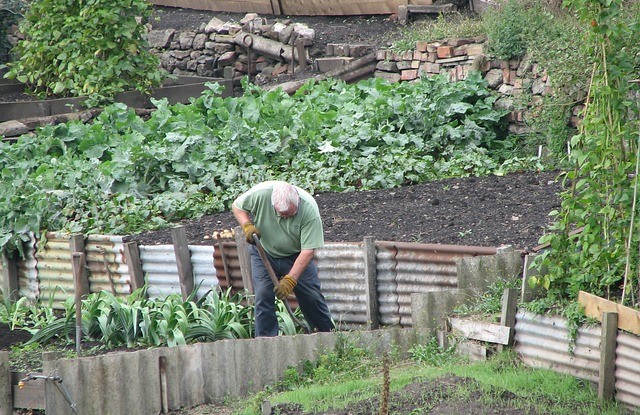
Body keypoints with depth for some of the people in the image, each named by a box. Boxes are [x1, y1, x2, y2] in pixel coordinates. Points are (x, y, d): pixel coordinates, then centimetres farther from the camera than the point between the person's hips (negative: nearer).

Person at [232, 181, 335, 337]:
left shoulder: (309, 210, -31)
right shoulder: (260, 193, -28)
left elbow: (308, 250, -29)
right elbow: (237, 206, -7)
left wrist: (290, 280, -33)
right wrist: (247, 225, -26)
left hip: (296, 255, -1)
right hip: (264, 253, 1)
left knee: (311, 296, -1)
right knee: (263, 295, -12)